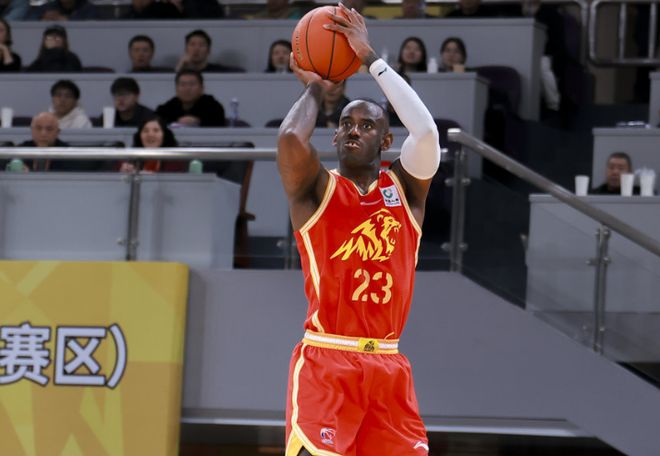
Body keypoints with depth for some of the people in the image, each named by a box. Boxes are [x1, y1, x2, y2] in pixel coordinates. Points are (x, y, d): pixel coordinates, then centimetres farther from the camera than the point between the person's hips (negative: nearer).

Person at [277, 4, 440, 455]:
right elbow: (290, 140, -19)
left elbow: (426, 131, -9)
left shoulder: (405, 188, 10)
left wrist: (372, 58, -5)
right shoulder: (317, 189, 3)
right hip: (326, 361, -4)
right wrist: (314, 89, 1)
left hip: (389, 366, 4)